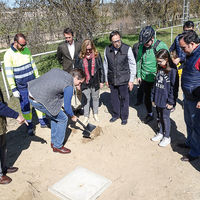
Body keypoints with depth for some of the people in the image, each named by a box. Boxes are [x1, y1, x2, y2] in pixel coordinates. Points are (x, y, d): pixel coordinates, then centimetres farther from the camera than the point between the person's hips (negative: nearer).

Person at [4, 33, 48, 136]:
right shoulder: (9, 54, -13)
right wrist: (14, 89, -13)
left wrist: (37, 77, 14)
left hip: (33, 82, 4)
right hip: (21, 86, -4)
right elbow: (9, 73, -12)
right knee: (25, 106, 6)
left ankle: (43, 121, 21)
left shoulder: (26, 50, 2)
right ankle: (30, 125, 20)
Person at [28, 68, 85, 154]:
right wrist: (73, 117, 15)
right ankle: (57, 146, 22)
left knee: (55, 116, 25)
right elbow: (67, 107, -4)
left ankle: (54, 142, 38)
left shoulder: (57, 70, 7)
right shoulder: (68, 87, -13)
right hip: (39, 101, -9)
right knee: (63, 119, 7)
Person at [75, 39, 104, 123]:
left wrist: (102, 81, 1)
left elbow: (101, 69, 0)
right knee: (85, 99, 10)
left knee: (95, 98, 17)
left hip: (95, 82, 1)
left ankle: (95, 114, 37)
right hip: (84, 83, 0)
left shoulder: (97, 55, -7)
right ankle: (86, 116, 27)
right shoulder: (80, 57, -8)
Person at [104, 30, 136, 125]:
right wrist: (106, 79, 11)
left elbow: (132, 65, -5)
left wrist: (131, 80, -6)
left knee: (124, 98, 9)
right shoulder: (107, 49, -4)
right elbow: (105, 65, 7)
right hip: (112, 80, 3)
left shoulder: (127, 49, -12)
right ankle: (115, 114, 36)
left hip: (123, 80, -3)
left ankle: (124, 117, 28)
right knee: (114, 98, 15)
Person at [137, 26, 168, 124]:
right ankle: (149, 114, 39)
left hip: (157, 79, -4)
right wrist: (138, 75, 7)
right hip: (145, 78, 4)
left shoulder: (161, 46, -17)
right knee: (147, 97, 18)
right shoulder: (141, 46, -3)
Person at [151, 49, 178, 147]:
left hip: (166, 100, -6)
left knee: (165, 117, 6)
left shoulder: (172, 70, -15)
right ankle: (161, 133, 35)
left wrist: (171, 101, -14)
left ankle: (167, 137, 23)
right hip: (158, 99, 6)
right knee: (160, 116, 18)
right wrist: (153, 97, 11)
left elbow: (174, 87, -14)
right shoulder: (160, 68, 6)